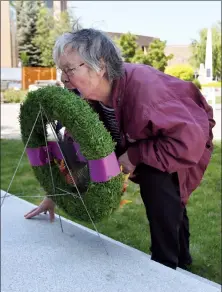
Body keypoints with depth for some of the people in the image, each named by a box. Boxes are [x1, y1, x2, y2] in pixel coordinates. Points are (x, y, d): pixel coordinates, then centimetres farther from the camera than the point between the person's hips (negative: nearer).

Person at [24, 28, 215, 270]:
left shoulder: (142, 88, -43)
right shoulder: (88, 95, -21)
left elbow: (189, 139, -44)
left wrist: (135, 155, -36)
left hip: (188, 138, -7)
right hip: (148, 138, 7)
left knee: (158, 184, -30)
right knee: (167, 198, 20)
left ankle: (165, 266, -9)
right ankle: (181, 258, 44)